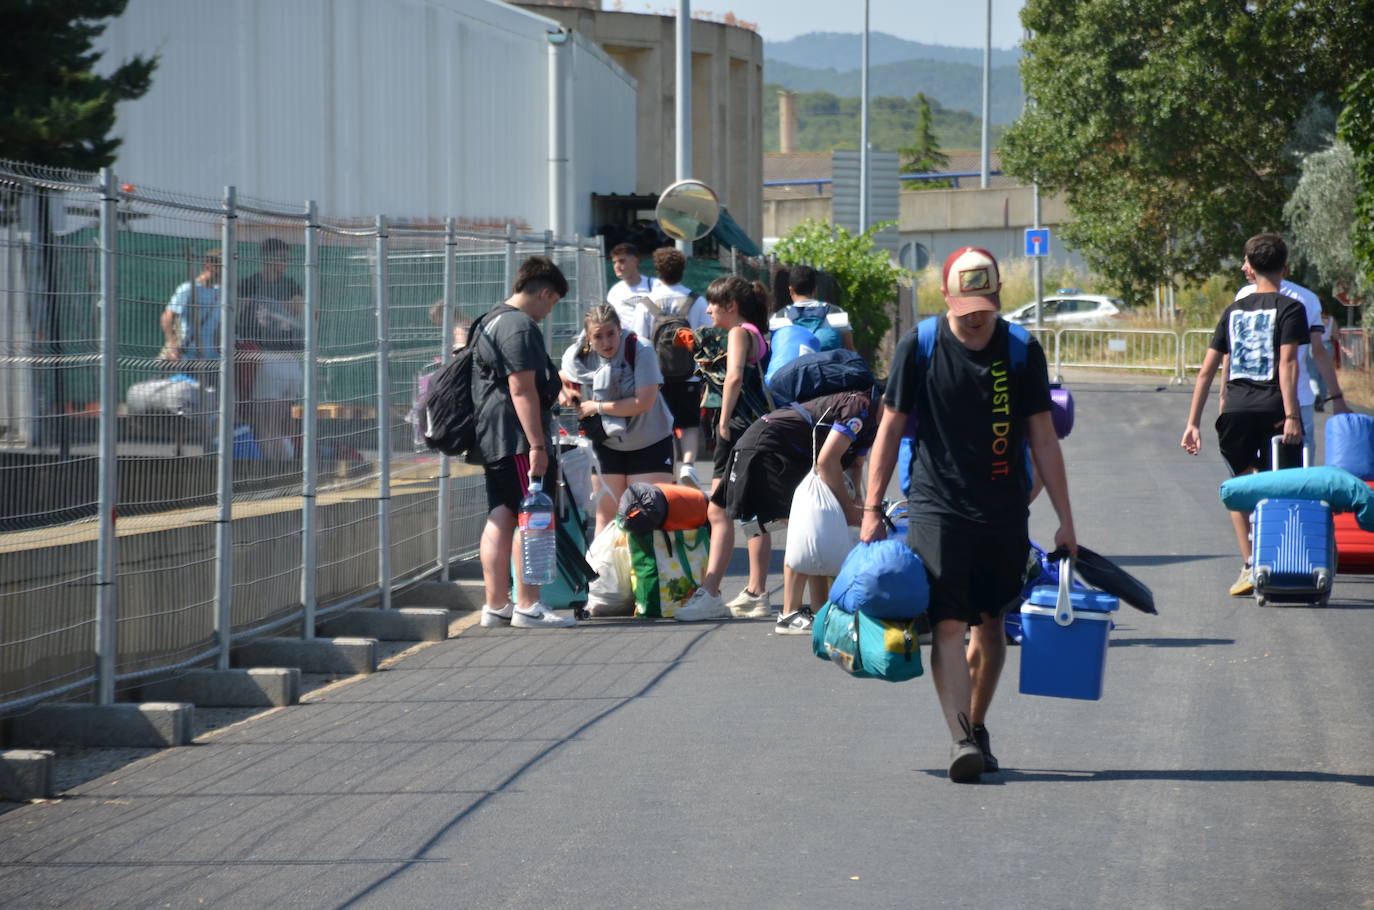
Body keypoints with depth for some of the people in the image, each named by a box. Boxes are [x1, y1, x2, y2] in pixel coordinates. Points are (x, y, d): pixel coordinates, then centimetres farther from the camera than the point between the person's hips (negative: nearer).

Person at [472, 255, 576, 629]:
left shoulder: (490, 321, 20)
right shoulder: (521, 326, -14)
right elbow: (523, 390, -20)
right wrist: (537, 445, -22)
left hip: (491, 440, 11)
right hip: (517, 440, -10)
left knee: (500, 519, 10)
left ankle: (496, 605, 12)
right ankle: (527, 607, -7)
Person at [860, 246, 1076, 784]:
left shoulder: (1021, 351, 1)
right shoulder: (918, 348, -3)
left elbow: (1043, 438, 5)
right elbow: (891, 430, 4)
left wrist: (1065, 520, 4)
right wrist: (872, 510, 1)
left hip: (1005, 512, 2)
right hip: (937, 508, -2)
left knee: (990, 626, 10)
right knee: (948, 625, -14)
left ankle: (977, 729, 27)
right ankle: (962, 741, -19)